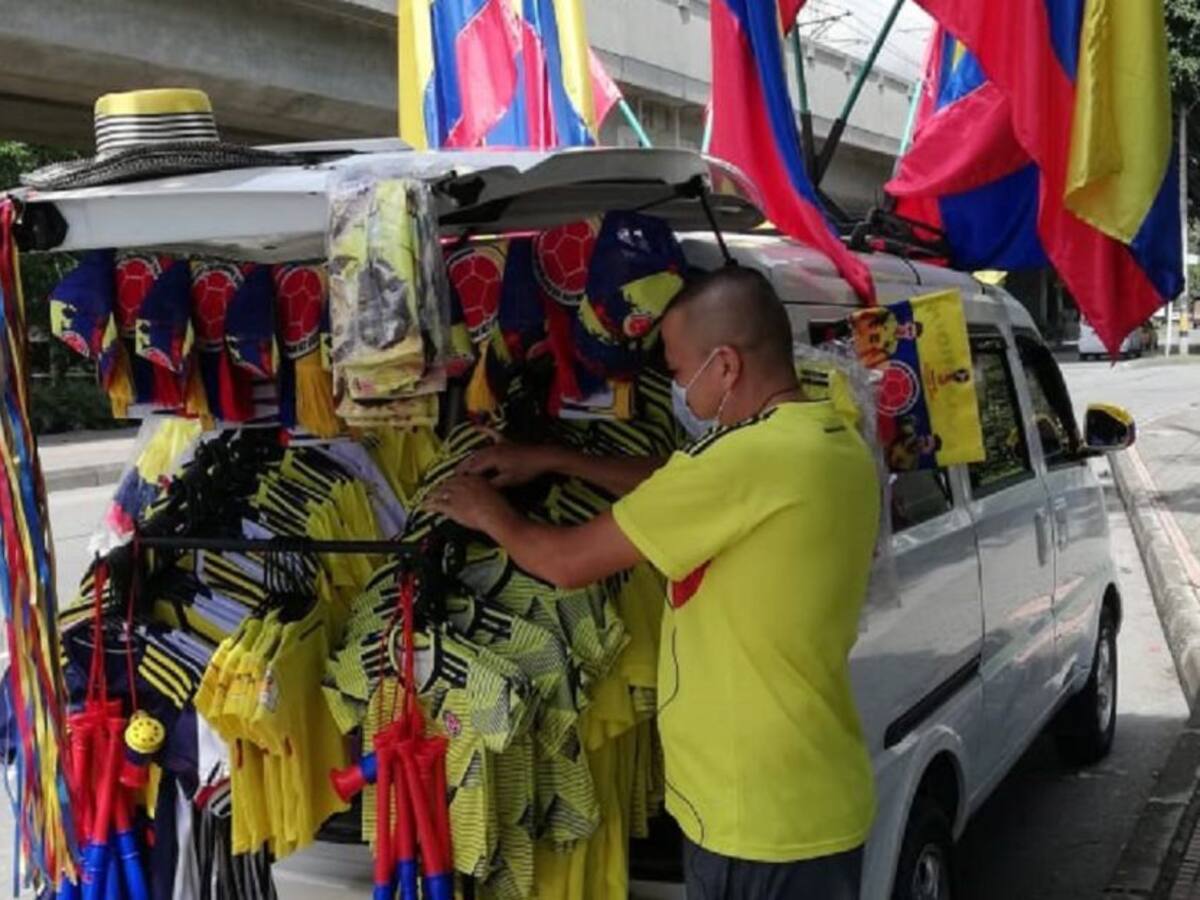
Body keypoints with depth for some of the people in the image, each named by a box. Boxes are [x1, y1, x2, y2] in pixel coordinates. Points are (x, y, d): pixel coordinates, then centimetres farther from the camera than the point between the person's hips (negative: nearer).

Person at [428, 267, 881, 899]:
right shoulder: (836, 445, 5)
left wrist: (488, 514, 4)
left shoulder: (752, 458, -23)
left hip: (759, 822, -9)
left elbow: (566, 561, -15)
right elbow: (679, 489, 18)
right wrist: (551, 460, 16)